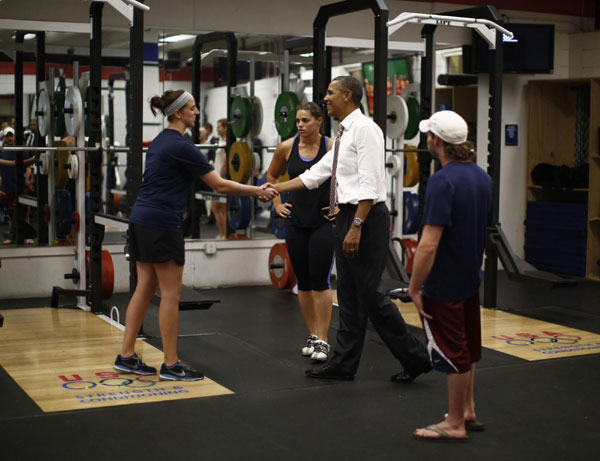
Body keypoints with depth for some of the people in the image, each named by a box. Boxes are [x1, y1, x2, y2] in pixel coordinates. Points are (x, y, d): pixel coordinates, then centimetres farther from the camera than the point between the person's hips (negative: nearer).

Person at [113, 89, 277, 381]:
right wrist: (258, 192, -5)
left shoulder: (161, 141, 15)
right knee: (171, 293, -2)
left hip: (141, 220, 9)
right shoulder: (181, 146, -14)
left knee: (145, 287, 13)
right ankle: (171, 365, 5)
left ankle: (127, 356, 16)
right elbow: (219, 185, -13)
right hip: (161, 225, -9)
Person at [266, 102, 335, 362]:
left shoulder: (332, 147, -9)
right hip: (296, 221, 4)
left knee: (320, 280, -7)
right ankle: (312, 336, 21)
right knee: (303, 282, 9)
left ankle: (323, 341, -1)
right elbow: (272, 176, 18)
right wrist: (277, 203, 10)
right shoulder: (287, 147, 1)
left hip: (324, 222, -4)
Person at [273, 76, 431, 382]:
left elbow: (369, 184, -19)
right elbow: (315, 174, 22)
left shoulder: (364, 128, -12)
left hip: (366, 218, -10)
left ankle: (415, 358, 6)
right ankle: (343, 365, 20)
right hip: (347, 217, 10)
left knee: (370, 294, -6)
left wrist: (356, 227, -24)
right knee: (348, 295, 12)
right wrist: (274, 189, 21)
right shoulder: (343, 135, 17)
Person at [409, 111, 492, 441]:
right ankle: (468, 412, 33)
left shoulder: (443, 181, -23)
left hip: (443, 286, -9)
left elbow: (429, 244, -27)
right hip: (470, 278, 9)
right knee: (466, 351, 20)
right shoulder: (482, 177, 4)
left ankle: (455, 423, 15)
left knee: (452, 354, 3)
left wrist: (414, 287, -19)